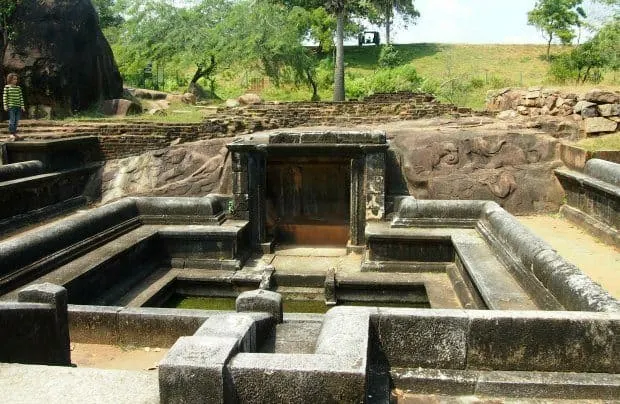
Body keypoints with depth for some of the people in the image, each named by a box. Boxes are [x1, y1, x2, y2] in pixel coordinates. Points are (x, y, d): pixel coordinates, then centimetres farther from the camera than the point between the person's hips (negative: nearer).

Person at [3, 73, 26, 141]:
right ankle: (12, 134, -3)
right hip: (11, 106, -5)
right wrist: (5, 105, -7)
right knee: (12, 120, -7)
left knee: (16, 121, 6)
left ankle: (14, 133, 14)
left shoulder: (18, 87, 11)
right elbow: (5, 97, -2)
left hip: (18, 106, 5)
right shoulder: (7, 87, -1)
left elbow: (21, 97, 12)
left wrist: (22, 106, 7)